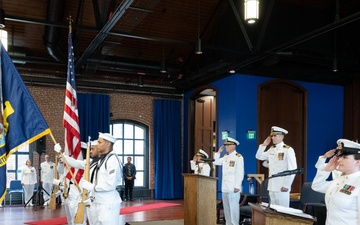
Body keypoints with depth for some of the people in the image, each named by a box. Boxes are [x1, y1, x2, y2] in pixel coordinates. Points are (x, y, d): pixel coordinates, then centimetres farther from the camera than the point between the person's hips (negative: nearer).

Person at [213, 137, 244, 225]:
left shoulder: (238, 157, -9)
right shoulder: (225, 157, 14)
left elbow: (240, 173, -14)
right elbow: (215, 162, 22)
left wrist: (237, 186, -18)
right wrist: (218, 152, 12)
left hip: (233, 187, -8)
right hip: (225, 187, 8)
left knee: (233, 207, -4)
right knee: (226, 208, 13)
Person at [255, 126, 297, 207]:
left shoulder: (288, 150, -10)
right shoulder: (271, 149, 10)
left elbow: (292, 169, -13)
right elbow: (259, 156, 19)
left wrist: (286, 185, -14)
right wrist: (263, 145, 6)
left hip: (282, 188, -7)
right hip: (272, 187, 7)